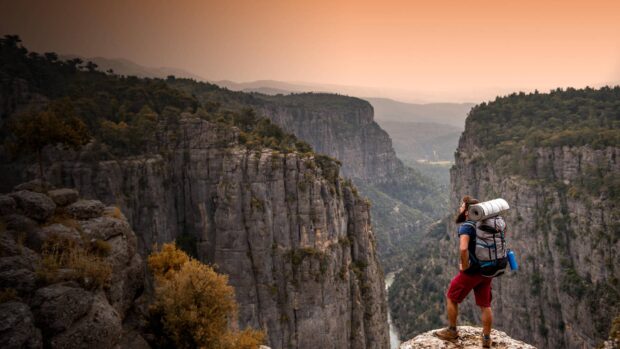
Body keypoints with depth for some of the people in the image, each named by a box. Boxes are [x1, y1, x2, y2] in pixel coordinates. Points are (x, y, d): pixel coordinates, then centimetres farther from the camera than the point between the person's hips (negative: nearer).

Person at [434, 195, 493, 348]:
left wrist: (464, 266, -20)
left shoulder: (466, 226, -19)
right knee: (485, 305, 13)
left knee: (451, 298, 12)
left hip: (471, 272, -7)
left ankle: (452, 331, 23)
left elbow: (463, 249, -35)